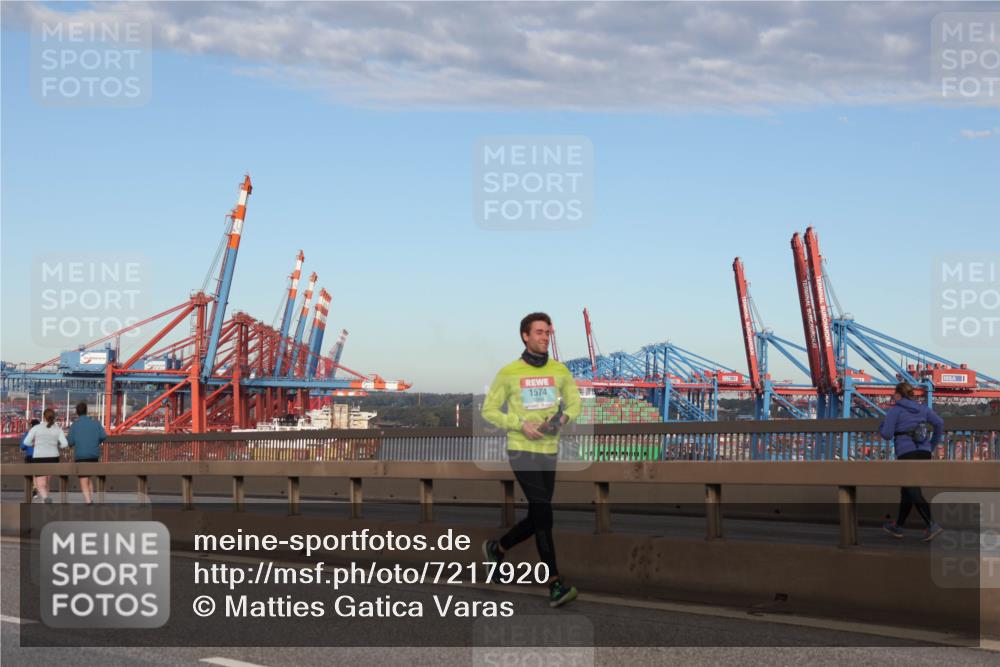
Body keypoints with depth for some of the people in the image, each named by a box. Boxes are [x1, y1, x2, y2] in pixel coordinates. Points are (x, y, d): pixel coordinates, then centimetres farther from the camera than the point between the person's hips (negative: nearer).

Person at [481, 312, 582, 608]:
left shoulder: (560, 371, 4)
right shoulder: (508, 372, -6)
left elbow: (574, 403, 14)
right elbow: (489, 411, 0)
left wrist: (563, 417, -11)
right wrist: (521, 425, -16)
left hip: (548, 453, 5)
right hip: (521, 451, -5)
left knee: (537, 520, 10)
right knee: (543, 514, -17)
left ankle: (497, 549, 40)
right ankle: (555, 585, -17)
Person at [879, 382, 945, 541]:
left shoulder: (894, 410, -1)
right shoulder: (922, 408, 15)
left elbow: (887, 434, -4)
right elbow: (939, 423, 6)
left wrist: (881, 427, 18)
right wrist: (933, 444, 16)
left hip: (907, 453, -7)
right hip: (923, 453, 7)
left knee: (914, 494, -10)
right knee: (907, 489, 19)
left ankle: (932, 526, -27)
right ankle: (898, 527, 26)